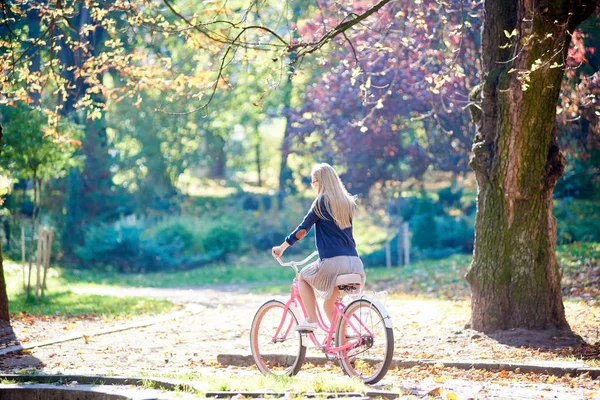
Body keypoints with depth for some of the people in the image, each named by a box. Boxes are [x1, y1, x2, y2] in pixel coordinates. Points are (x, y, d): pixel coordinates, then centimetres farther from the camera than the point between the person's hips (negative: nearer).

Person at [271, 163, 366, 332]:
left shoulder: (321, 202, -1)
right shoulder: (348, 202, 17)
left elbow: (302, 229, -1)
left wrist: (282, 247, 9)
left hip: (332, 261, -6)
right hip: (354, 263, 6)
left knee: (303, 277, 21)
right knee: (329, 302, 22)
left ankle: (311, 320, 9)